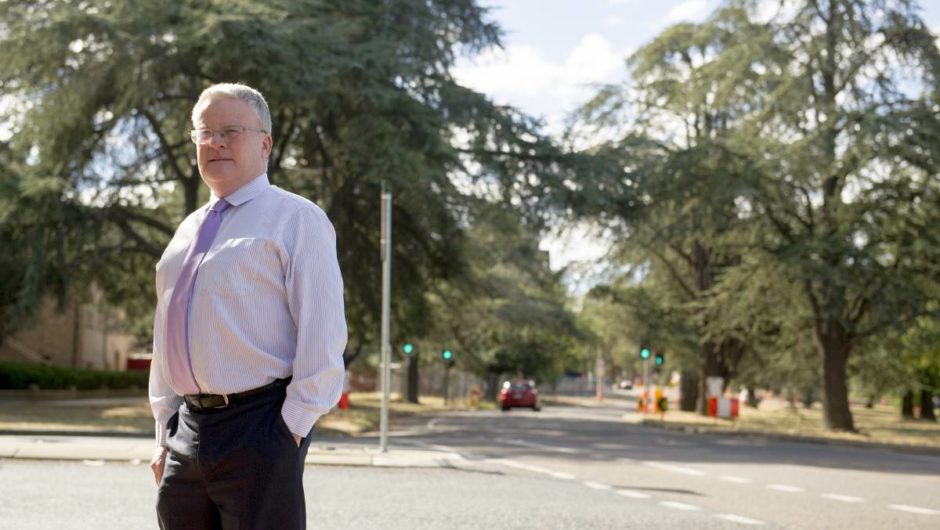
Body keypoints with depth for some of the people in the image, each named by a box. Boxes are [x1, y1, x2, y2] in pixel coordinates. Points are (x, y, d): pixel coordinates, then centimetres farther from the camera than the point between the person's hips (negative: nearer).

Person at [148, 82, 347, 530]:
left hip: (259, 430, -7)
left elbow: (321, 335, -11)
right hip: (188, 428, 7)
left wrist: (294, 428, -15)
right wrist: (165, 432, 15)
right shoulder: (190, 230, 18)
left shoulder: (295, 219, -3)